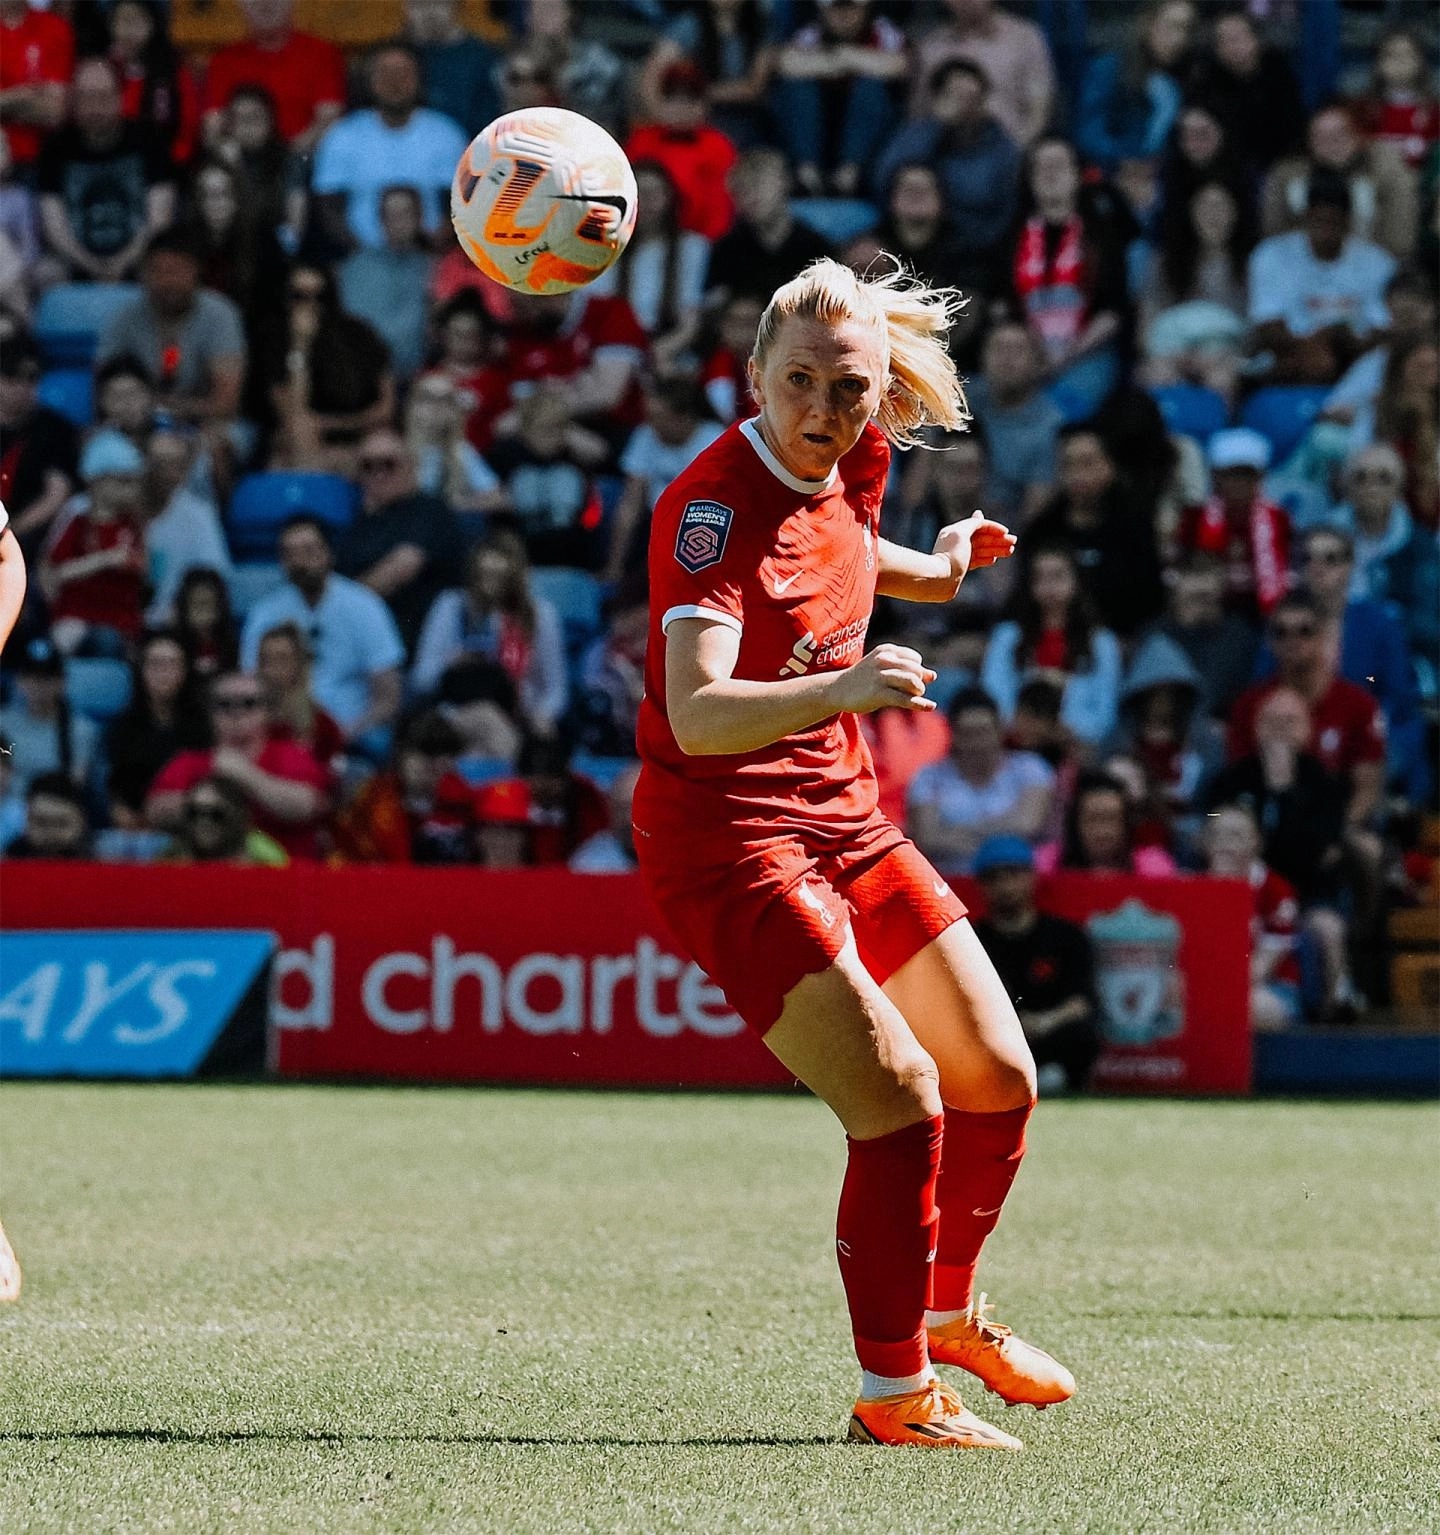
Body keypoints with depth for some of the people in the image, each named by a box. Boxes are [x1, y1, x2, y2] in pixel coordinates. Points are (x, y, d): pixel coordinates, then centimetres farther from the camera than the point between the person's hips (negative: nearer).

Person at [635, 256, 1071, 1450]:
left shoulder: (853, 468, 1)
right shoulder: (714, 505, -24)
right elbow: (695, 714, -38)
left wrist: (934, 567, 18)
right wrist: (837, 688, -52)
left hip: (845, 817, 9)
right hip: (727, 841, -8)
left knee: (998, 1079, 13)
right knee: (898, 1094, -18)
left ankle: (946, 1314, 39)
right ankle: (895, 1394, -3)